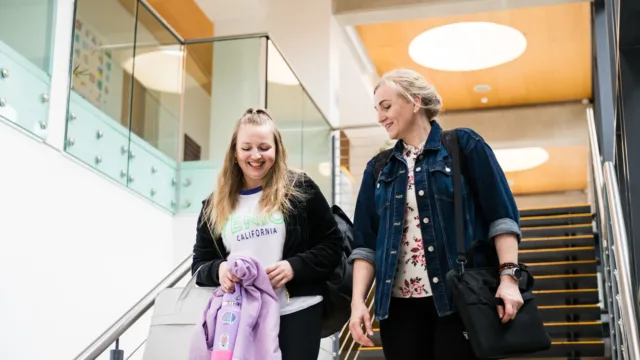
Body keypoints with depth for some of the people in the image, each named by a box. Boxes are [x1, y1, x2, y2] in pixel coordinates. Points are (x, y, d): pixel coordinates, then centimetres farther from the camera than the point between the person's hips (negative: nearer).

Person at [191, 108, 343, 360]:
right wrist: (219, 269, -11)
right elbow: (200, 264, 12)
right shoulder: (215, 206, 10)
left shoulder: (300, 188, 1)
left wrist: (294, 267, -15)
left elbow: (332, 246, 2)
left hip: (296, 312, -2)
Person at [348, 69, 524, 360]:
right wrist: (358, 300, -2)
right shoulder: (378, 168, 13)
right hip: (399, 305, 4)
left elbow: (501, 215, -3)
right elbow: (365, 242, 9)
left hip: (460, 299, -3)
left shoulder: (464, 146, 3)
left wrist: (508, 278, -14)